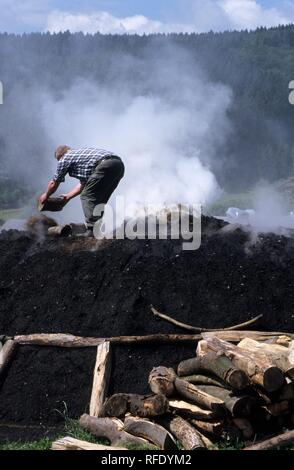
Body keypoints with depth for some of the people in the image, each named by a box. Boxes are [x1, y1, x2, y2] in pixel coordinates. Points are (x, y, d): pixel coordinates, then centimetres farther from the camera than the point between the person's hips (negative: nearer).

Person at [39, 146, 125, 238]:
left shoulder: (64, 159, 14)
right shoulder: (80, 153, 37)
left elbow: (54, 184, 23)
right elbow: (83, 183, 42)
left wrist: (46, 195, 41)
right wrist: (68, 196, 52)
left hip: (106, 165, -8)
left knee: (87, 197, -2)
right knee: (99, 199, 19)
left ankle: (92, 230, -10)